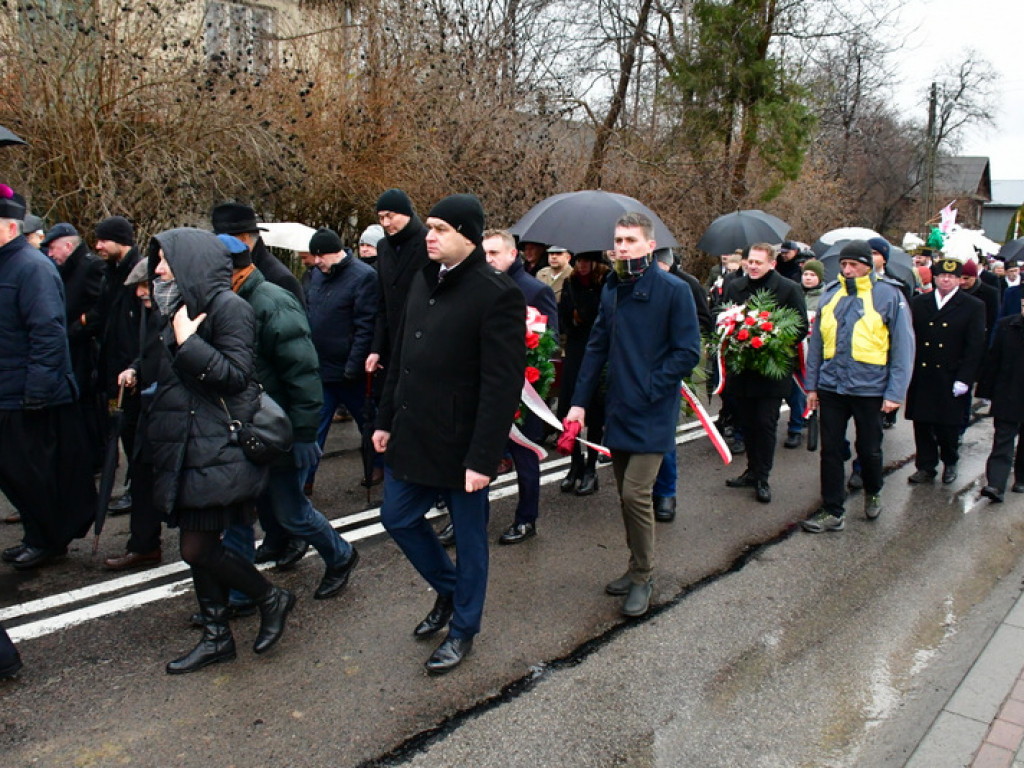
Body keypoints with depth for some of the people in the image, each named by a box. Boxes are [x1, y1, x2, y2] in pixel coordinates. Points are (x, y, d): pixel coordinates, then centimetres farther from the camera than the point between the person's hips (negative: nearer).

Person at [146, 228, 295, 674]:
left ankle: (272, 600, 15)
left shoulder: (228, 306, -12)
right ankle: (216, 638, 25)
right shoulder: (184, 308, 16)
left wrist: (188, 343, -21)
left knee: (197, 549, -6)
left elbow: (236, 374, -20)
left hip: (218, 449, -9)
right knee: (199, 547, 12)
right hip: (188, 447, 9)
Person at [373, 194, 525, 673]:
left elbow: (502, 384, -20)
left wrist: (482, 457, -22)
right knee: (397, 518, 17)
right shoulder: (424, 280, 8)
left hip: (461, 442, -7)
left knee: (468, 537, 10)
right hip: (411, 435, 8)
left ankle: (463, 629, 32)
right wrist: (386, 418, 14)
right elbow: (400, 356, 14)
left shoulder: (496, 294, -16)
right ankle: (448, 589, 42)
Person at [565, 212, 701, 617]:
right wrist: (579, 401, 4)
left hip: (652, 414, -6)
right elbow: (597, 347, 10)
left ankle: (642, 576, 12)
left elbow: (687, 352, -11)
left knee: (636, 493, -9)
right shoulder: (612, 289, 9)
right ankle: (638, 567, 31)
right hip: (618, 412, 6)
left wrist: (648, 389, -16)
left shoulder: (673, 290, -9)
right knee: (625, 492, 13)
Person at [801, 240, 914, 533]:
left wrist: (895, 392, -10)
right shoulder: (831, 295, 5)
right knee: (830, 450, 5)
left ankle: (872, 493, 41)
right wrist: (811, 385, 8)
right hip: (831, 386, 3)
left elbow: (903, 346, -5)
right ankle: (833, 512, 15)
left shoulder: (889, 296, -6)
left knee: (869, 449, 12)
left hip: (869, 388, -3)